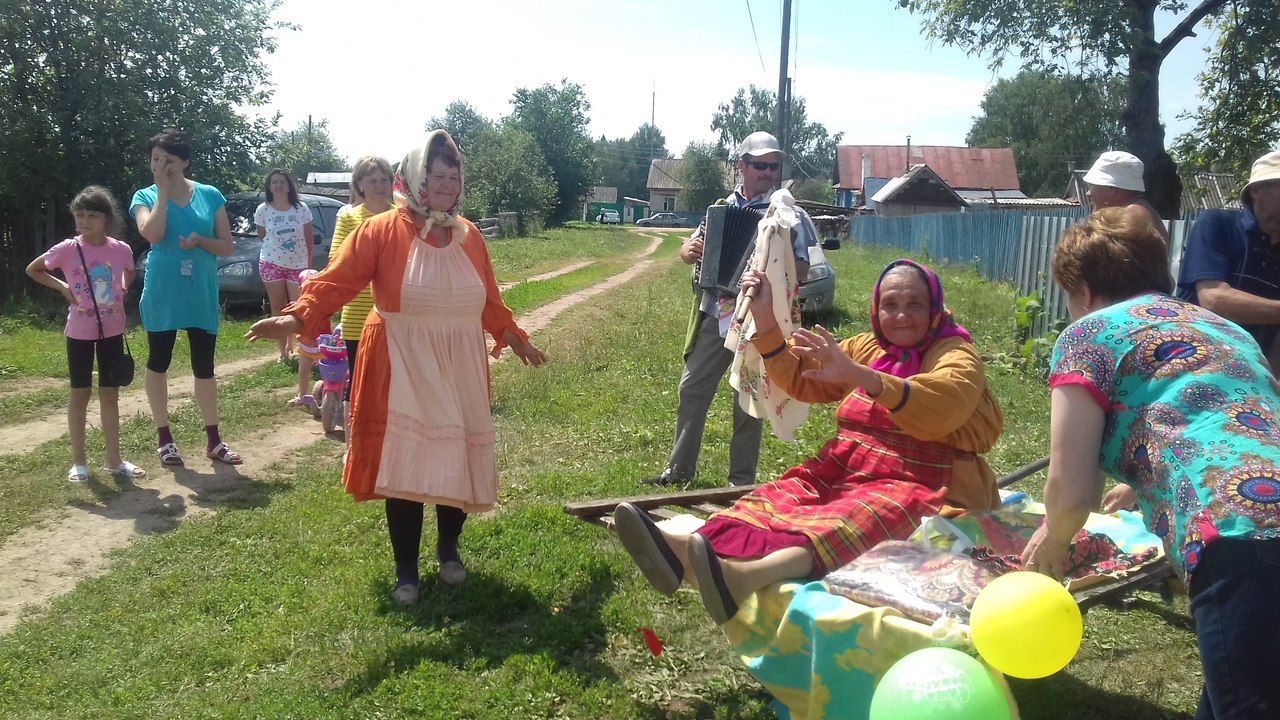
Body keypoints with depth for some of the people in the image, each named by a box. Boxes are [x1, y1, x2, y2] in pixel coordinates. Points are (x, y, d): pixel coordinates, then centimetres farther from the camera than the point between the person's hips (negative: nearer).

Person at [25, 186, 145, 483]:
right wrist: (62, 287, -4)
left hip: (112, 331, 2)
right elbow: (33, 270, 7)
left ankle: (114, 459, 16)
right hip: (79, 333, -2)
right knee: (80, 394, 7)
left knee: (110, 394, 8)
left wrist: (121, 293, 4)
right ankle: (78, 461, 16)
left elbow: (129, 275, 19)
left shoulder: (121, 250, -4)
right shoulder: (67, 249, -9)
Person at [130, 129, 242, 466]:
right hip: (161, 295, -1)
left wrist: (200, 241, -16)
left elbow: (227, 246, 3)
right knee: (159, 364, 8)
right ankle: (164, 438, 20)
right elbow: (153, 234, -21)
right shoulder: (145, 197, 0)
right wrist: (162, 191, -14)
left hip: (202, 295, 1)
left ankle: (213, 440, 14)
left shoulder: (209, 195, 3)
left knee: (204, 367, 5)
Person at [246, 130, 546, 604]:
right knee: (402, 466, 1)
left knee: (457, 461, 9)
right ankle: (405, 569, 18)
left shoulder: (468, 236, 6)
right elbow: (337, 280, -15)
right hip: (401, 368, -4)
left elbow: (489, 300, 17)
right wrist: (298, 317, -29)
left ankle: (448, 548, 34)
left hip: (460, 369, 4)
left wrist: (514, 337, 24)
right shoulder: (381, 231, -9)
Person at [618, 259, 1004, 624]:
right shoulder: (867, 347, 18)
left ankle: (747, 573, -65)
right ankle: (683, 549, -49)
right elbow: (799, 380, 18)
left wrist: (857, 375, -38)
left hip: (920, 484, -6)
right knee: (781, 497, -23)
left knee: (857, 517, -37)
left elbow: (940, 409, -25)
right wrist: (764, 319, 5)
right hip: (842, 470, 6)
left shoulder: (955, 354, -2)